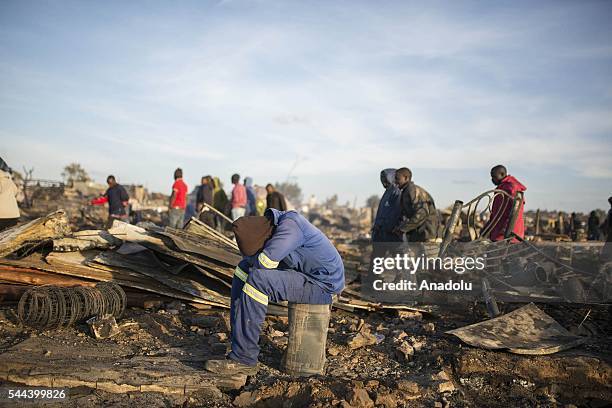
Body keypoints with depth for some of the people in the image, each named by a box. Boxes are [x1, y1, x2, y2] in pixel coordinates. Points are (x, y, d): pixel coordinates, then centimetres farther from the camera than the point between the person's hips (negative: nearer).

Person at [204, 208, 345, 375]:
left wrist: (251, 259, -11)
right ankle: (239, 339, 5)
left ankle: (244, 359, -18)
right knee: (243, 268, 6)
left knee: (258, 280, -26)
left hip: (322, 284, -9)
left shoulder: (290, 225, -25)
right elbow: (250, 261, 10)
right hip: (302, 274, 9)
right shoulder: (269, 223, 2)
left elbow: (264, 261, -32)